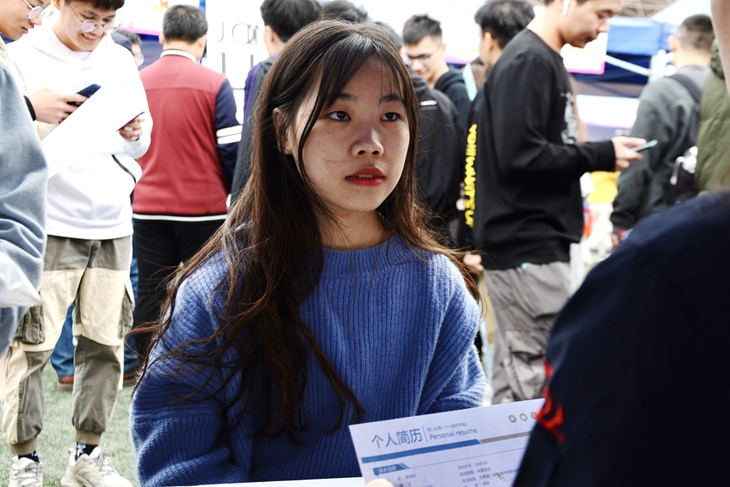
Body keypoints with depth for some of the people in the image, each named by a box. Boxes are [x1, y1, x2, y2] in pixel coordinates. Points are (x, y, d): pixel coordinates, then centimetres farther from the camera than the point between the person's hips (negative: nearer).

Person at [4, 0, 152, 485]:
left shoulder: (121, 60, 14)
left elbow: (140, 148, 19)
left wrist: (136, 133, -3)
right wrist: (43, 118, -20)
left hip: (113, 226, 4)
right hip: (48, 226, -4)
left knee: (106, 341, 4)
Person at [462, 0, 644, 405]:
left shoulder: (545, 61, 16)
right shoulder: (528, 62, -14)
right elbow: (519, 157, -21)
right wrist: (601, 156, -13)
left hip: (534, 246, 9)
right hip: (527, 248, -9)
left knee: (515, 381, 11)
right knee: (544, 376, -7)